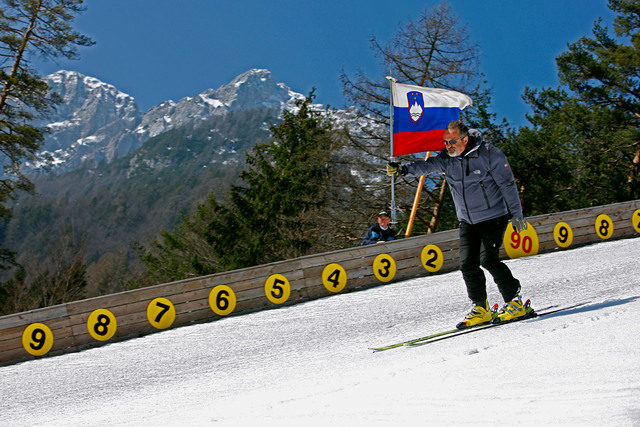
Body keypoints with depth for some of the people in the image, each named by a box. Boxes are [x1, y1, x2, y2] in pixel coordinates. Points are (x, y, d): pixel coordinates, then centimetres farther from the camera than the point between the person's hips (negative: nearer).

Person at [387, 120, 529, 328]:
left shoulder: (489, 154, -14)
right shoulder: (446, 159, -2)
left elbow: (508, 185, -8)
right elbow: (427, 166, -19)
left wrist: (517, 215, -5)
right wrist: (404, 168, -39)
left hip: (493, 217, -5)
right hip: (467, 222, 5)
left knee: (488, 259, -17)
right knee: (468, 264, -3)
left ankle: (514, 301, -4)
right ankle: (480, 309, 10)